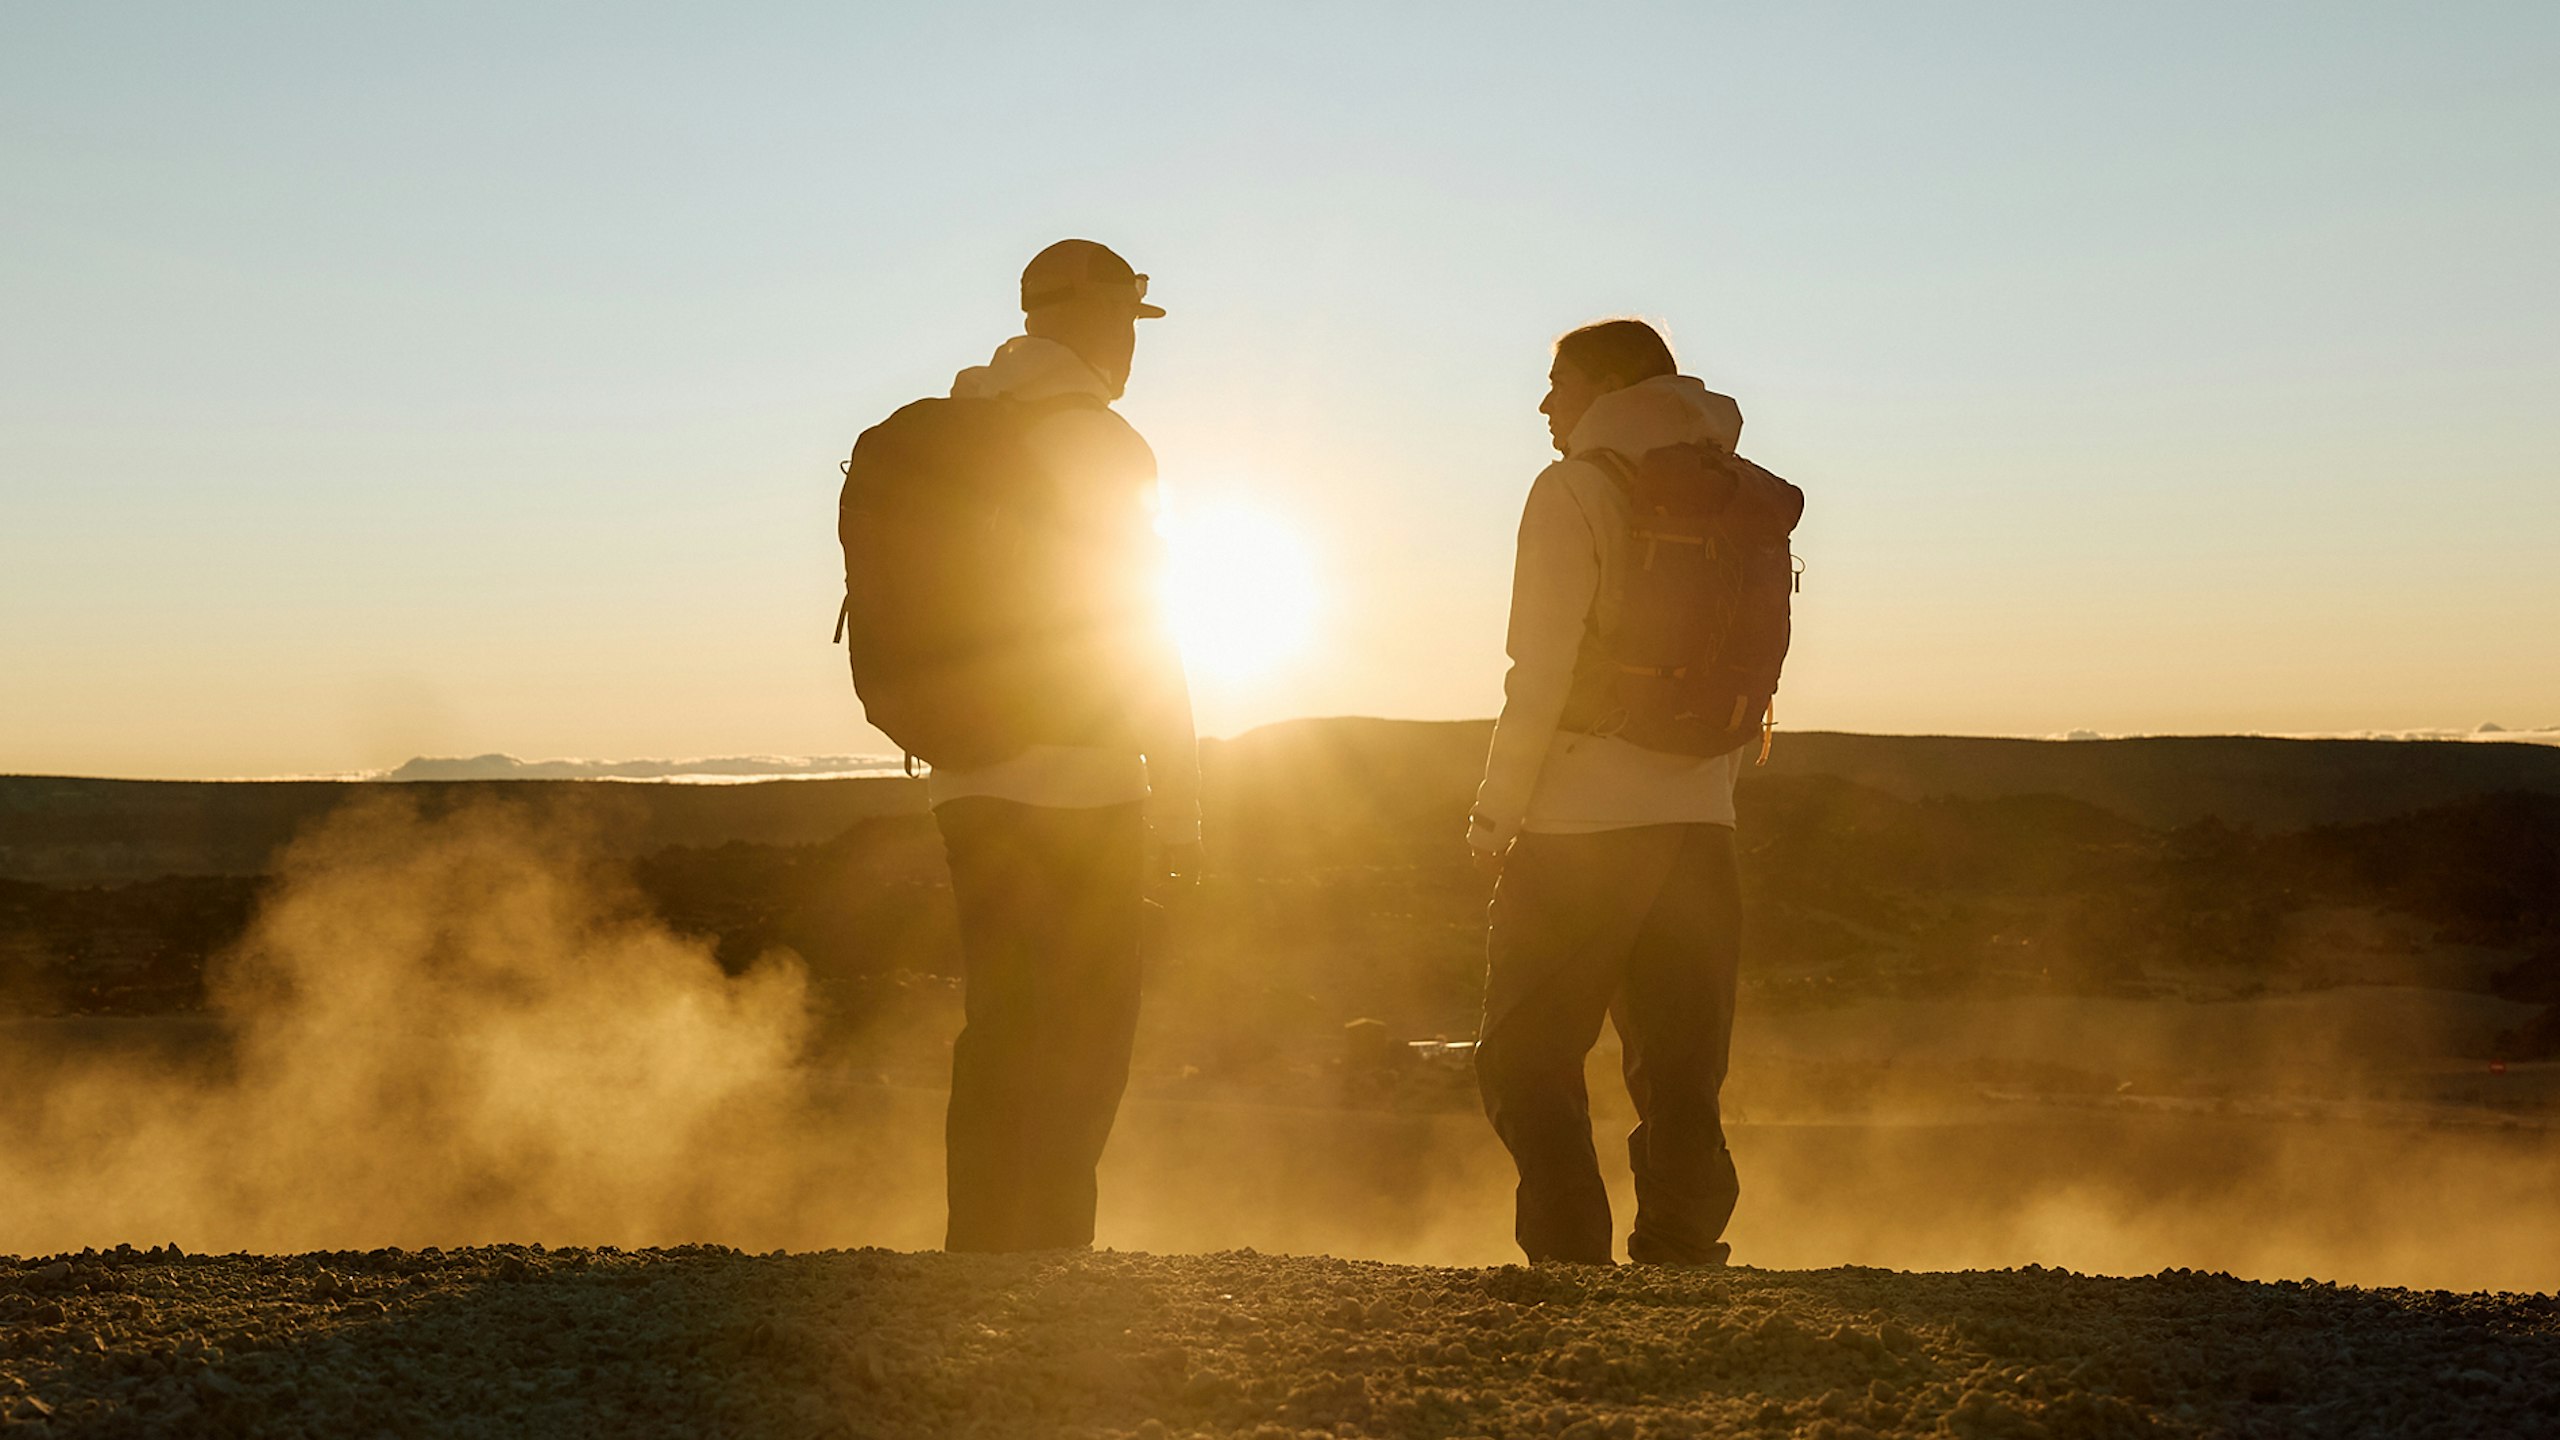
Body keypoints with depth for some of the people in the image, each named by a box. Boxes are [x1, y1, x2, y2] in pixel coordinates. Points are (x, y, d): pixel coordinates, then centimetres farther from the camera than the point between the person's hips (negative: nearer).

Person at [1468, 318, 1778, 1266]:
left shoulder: (1575, 491, -7)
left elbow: (1542, 671, -12)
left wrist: (1495, 811, -6)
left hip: (1582, 826, -6)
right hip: (1700, 824, 6)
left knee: (1527, 1061, 4)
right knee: (1680, 1074, 11)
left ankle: (1571, 1264, -3)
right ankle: (1682, 1259, 11)